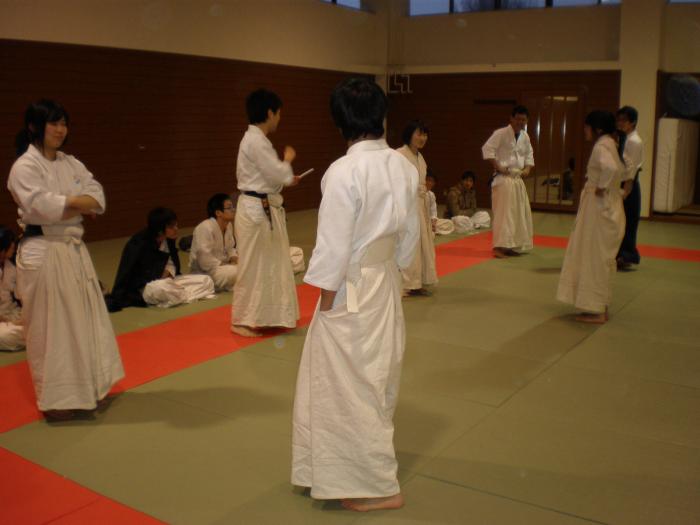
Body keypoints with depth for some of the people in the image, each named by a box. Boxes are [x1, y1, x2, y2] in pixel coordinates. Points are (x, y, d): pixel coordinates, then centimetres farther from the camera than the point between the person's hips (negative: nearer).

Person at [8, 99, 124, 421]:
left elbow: (97, 198, 0)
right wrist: (78, 203, -12)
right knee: (51, 328, 0)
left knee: (85, 321, 14)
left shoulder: (71, 164, 11)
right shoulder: (25, 166, -11)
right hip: (43, 253, -7)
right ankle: (55, 400, 12)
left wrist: (66, 204, -17)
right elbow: (42, 207, -24)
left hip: (74, 250, 8)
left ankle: (88, 389, 28)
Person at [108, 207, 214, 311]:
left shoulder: (169, 240, -2)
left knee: (206, 281, -6)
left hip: (165, 281, 7)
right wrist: (115, 302, -20)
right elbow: (124, 273, -20)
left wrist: (167, 272, -10)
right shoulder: (138, 244, -21)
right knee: (162, 289, -43)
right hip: (143, 288, -7)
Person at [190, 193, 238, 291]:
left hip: (222, 266, 9)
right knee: (239, 271, -28)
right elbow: (205, 262, -27)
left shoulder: (228, 225, 6)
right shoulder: (204, 228, -23)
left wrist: (234, 258, -3)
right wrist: (228, 266, -21)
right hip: (204, 273, -9)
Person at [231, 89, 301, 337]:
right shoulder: (257, 141, -19)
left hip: (262, 208, 10)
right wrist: (288, 159, -2)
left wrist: (286, 179, 13)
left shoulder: (254, 139, 13)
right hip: (257, 210, -10)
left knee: (271, 264, 17)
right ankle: (241, 321, 10)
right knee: (253, 266, -1)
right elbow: (278, 173, -20)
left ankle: (261, 316, 28)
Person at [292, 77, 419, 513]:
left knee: (350, 384, 6)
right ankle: (371, 458, 43)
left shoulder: (343, 172, -22)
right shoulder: (404, 167, -1)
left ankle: (380, 486, 16)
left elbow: (334, 247, -20)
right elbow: (410, 234, 7)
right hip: (387, 283, 8)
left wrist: (325, 303, -9)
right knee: (377, 377, 23)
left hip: (351, 290, -8)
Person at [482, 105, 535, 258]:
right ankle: (499, 247, -10)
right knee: (503, 212, -12)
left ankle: (513, 246, 22)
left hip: (518, 179, 8)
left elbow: (529, 155, 23)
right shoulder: (501, 134, -11)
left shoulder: (525, 137, 12)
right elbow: (487, 149, -16)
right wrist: (497, 166, -17)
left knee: (520, 213, 11)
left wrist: (528, 168, 6)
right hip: (503, 178, -8)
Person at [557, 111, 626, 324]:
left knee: (596, 259, -2)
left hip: (600, 209, -10)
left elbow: (611, 168, -37)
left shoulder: (601, 146, -17)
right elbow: (619, 170, 26)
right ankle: (600, 307, 26)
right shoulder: (608, 144, 12)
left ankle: (597, 311, 5)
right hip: (608, 207, 10)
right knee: (601, 259, 16)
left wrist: (601, 188, -23)